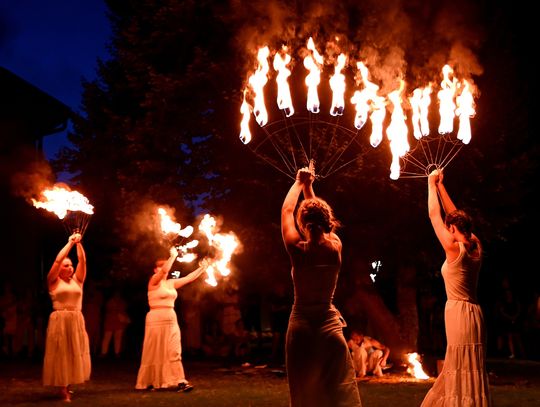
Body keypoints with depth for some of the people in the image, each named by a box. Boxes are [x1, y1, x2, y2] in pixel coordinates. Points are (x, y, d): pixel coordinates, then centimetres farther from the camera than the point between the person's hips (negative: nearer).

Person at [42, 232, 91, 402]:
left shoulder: (77, 280, 11)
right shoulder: (54, 281, 1)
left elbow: (82, 261, 4)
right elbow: (58, 260, -9)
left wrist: (79, 243, -3)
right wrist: (70, 243, -5)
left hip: (77, 321, 4)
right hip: (60, 321, -4)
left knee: (75, 353, 6)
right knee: (61, 354, -3)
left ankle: (69, 385, 17)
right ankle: (63, 389, -2)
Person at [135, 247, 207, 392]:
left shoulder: (171, 283, 13)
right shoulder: (154, 281, -5)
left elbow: (189, 278, 14)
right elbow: (164, 270, -23)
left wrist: (202, 268, 9)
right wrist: (173, 255, -14)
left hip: (171, 320, 6)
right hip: (156, 320, -6)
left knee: (174, 351, -1)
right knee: (155, 352, 0)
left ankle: (179, 381, -6)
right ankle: (149, 382, 11)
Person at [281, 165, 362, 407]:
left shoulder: (298, 250, -10)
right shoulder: (335, 248, -4)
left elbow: (286, 211, 7)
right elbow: (321, 216, 15)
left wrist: (299, 183, 20)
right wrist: (309, 186, 26)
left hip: (301, 328, -1)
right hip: (330, 328, 1)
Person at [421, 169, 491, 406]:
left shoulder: (454, 249, -13)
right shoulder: (475, 247, 7)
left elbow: (434, 215, -5)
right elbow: (454, 215, 17)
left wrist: (431, 184, 7)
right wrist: (440, 185, 22)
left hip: (459, 313, -8)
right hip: (470, 313, 8)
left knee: (464, 379, -5)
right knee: (461, 375, 15)